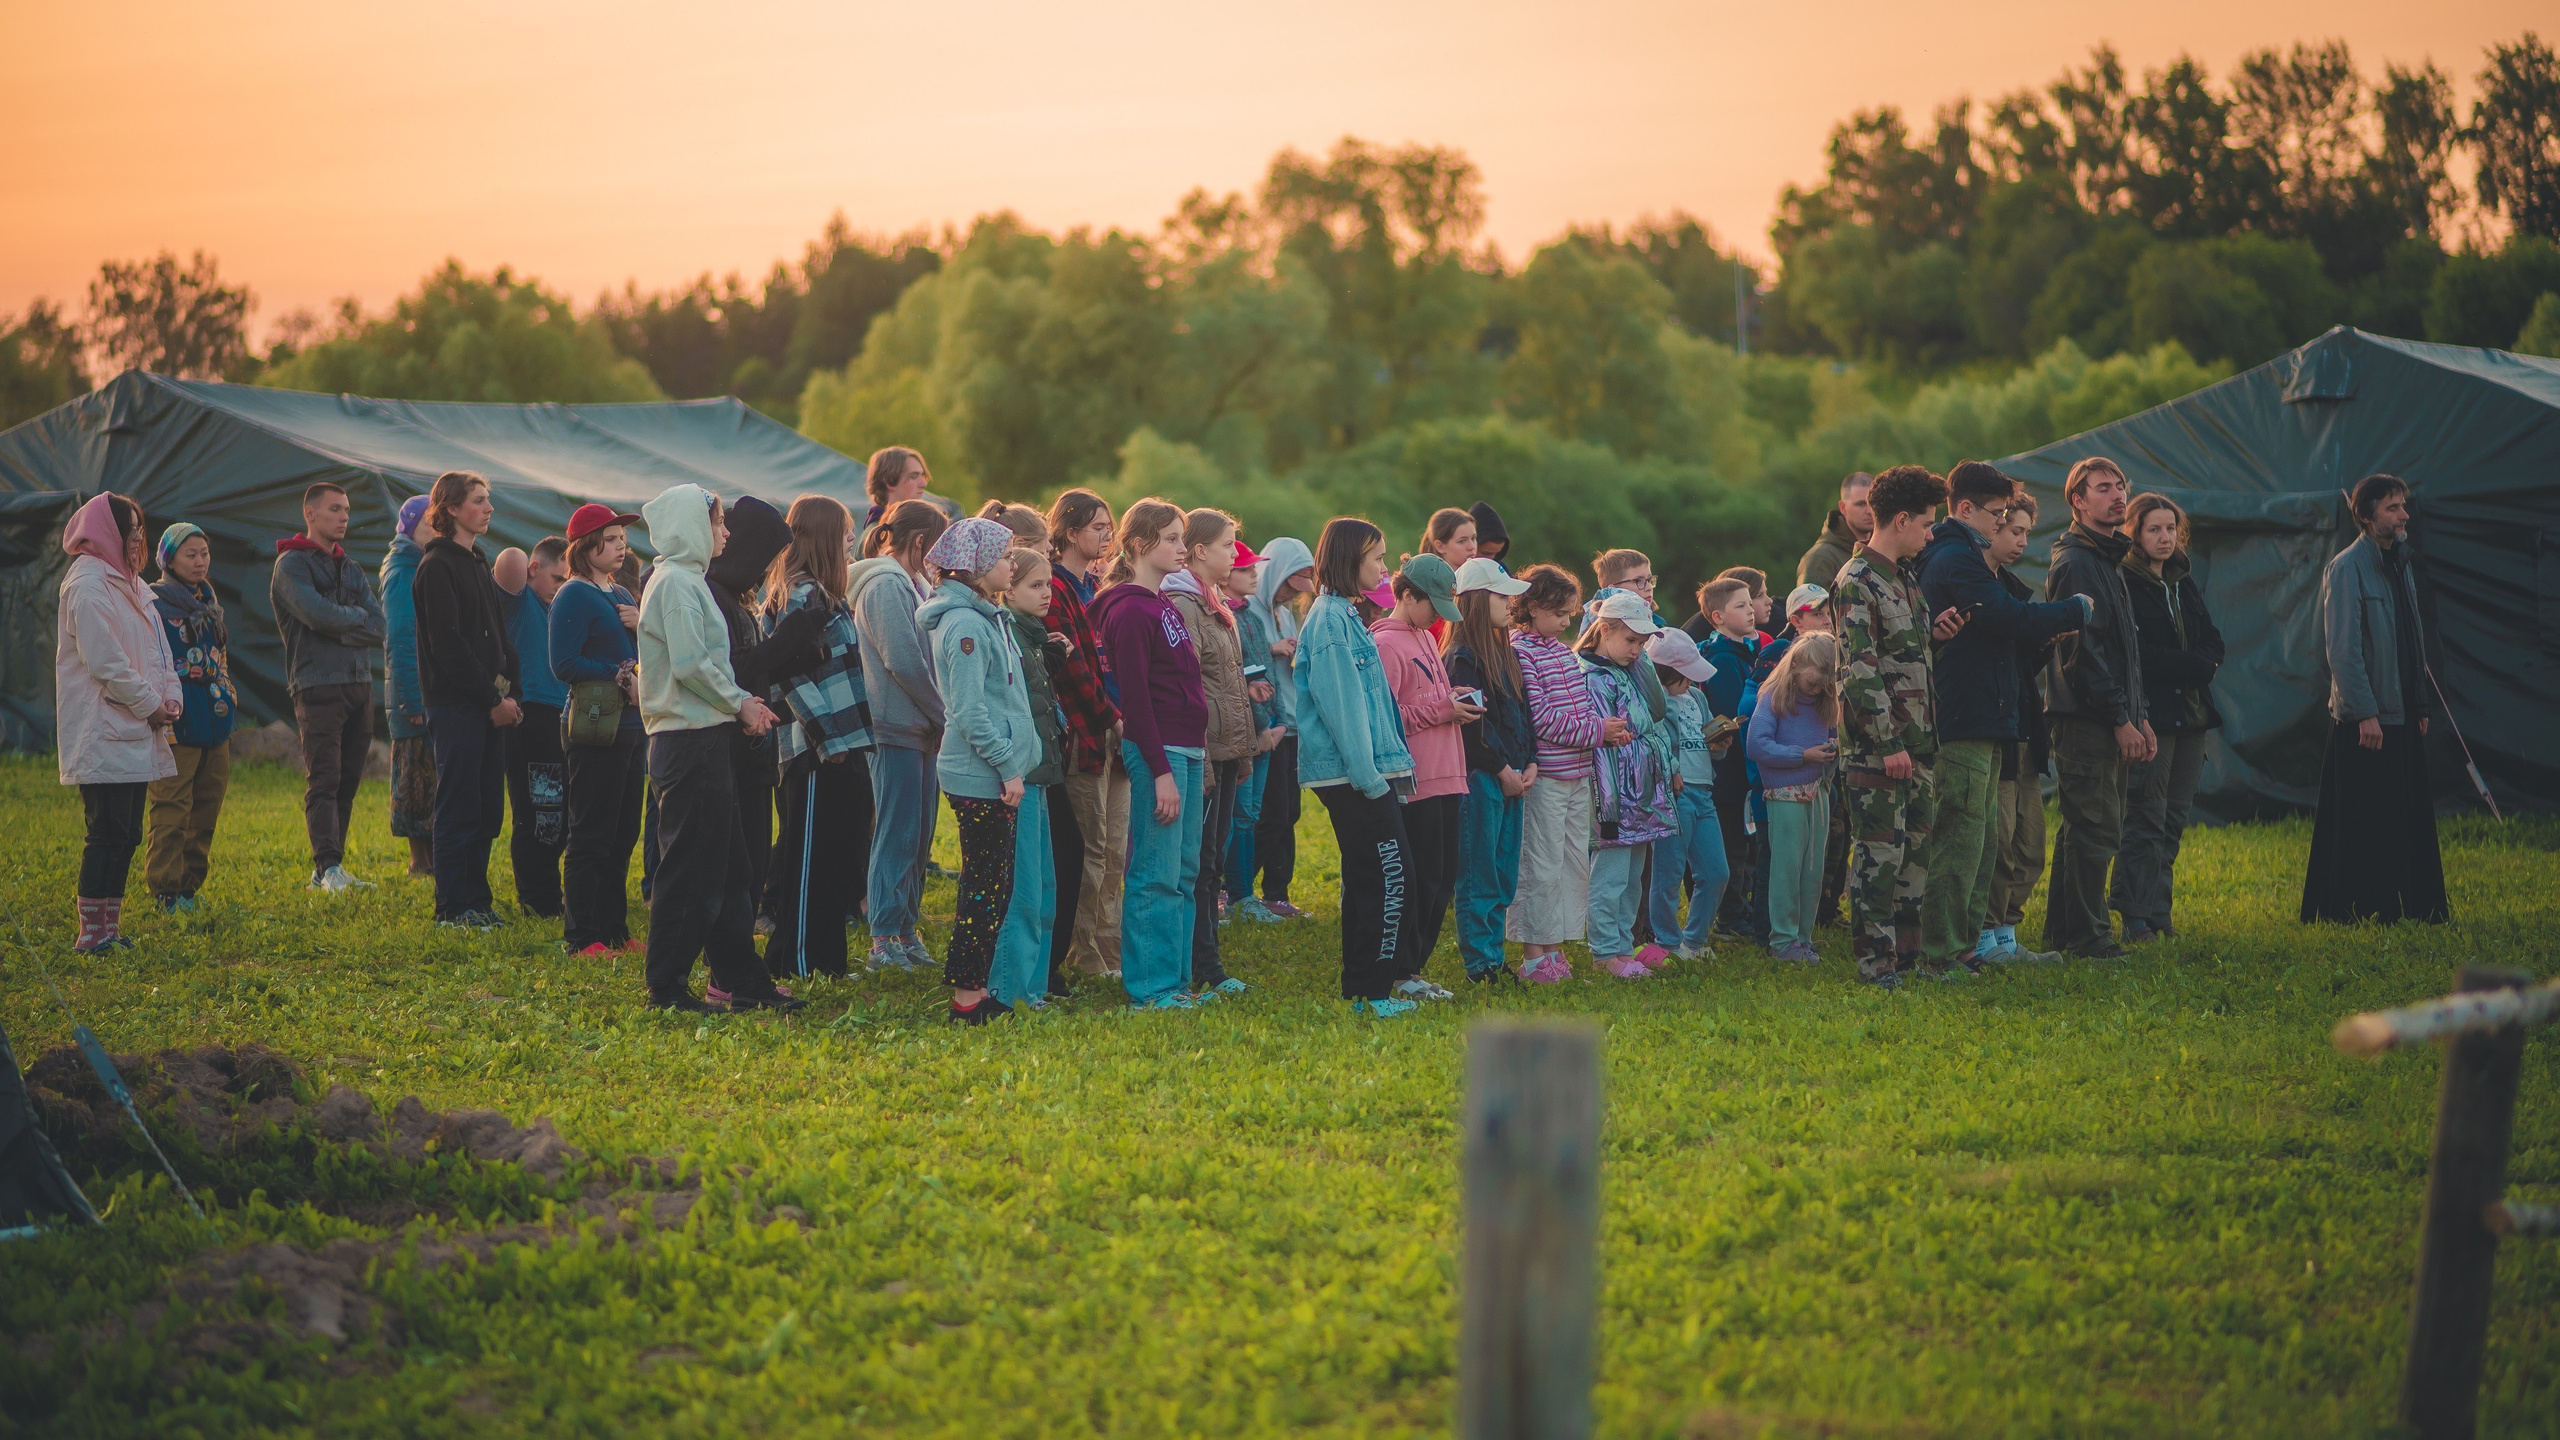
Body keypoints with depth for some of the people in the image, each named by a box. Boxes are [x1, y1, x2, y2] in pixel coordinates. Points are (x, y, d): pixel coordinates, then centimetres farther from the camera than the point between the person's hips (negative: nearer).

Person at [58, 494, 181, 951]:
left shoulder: (130, 584, 18)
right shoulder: (88, 585, -12)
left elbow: (156, 647, 19)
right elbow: (105, 662, -17)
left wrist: (171, 697, 3)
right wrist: (150, 706, -10)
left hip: (134, 734, 9)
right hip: (104, 733, -9)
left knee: (126, 834, 10)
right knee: (108, 833, -10)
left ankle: (110, 926, 14)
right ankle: (92, 932, -7)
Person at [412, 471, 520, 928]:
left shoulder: (477, 563, 19)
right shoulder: (437, 565, -9)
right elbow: (447, 643, -15)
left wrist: (511, 692, 7)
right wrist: (493, 698, -15)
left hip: (489, 706, 8)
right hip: (455, 703, -8)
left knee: (487, 809, 8)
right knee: (459, 807, -6)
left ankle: (476, 900, 14)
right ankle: (453, 907, -2)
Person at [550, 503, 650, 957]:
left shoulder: (623, 596, 17)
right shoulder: (574, 597, -8)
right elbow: (564, 665, -17)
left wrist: (644, 628, 1)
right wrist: (623, 678, -18)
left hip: (632, 728, 8)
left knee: (623, 836, 12)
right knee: (590, 838, -5)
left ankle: (614, 929, 19)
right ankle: (580, 937, -2)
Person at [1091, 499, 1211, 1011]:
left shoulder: (1166, 606, 17)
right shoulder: (1129, 611, -12)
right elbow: (1135, 699, -16)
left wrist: (1196, 753, 14)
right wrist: (1160, 771, -18)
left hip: (1187, 749, 9)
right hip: (1158, 751, -9)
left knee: (1184, 872, 11)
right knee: (1157, 874, -5)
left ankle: (1174, 978, 17)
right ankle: (1149, 986, 0)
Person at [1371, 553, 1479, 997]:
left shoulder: (1425, 639, 19)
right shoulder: (1386, 644, -10)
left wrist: (1456, 703, 9)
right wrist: (1440, 709, -15)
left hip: (1443, 779, 9)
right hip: (1414, 783, -9)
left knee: (1442, 880, 10)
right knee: (1418, 881, -6)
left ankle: (1415, 965, 18)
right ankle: (1401, 973, 2)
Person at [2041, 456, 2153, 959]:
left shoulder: (2109, 560, 20)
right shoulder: (2074, 563, -12)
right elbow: (2082, 649, -18)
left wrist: (2141, 716, 18)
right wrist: (2120, 719, -18)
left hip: (2110, 721, 10)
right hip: (2085, 720, -10)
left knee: (2085, 828, 13)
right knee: (2095, 829, -9)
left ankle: (2062, 932, 18)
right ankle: (2087, 936, -5)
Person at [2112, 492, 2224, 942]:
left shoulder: (2186, 583, 19)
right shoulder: (2124, 584, -5)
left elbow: (2213, 643, 15)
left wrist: (2200, 665, -6)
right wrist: (2193, 665, -10)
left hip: (2191, 714, 7)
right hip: (2150, 714, -7)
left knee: (2173, 819, 7)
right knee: (2146, 819, -9)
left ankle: (2159, 913, 12)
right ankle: (2136, 918, -6)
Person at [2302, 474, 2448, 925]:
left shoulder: (2402, 564, 15)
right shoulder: (2347, 568, -11)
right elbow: (2343, 648, -16)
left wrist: (2421, 705, 16)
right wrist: (2365, 713, -20)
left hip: (2402, 717, 8)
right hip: (2363, 718, -8)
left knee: (2412, 816, 9)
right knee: (2360, 821, -4)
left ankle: (2417, 906, 15)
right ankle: (2358, 909, 2)